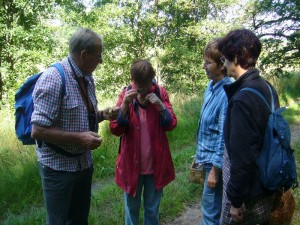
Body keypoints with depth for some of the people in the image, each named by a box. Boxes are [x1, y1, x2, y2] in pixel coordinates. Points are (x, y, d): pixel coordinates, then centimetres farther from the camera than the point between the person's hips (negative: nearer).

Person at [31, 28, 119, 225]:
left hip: (84, 162, 7)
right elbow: (38, 131, -24)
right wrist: (79, 138, -25)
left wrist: (103, 115, -3)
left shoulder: (87, 78, 4)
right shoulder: (53, 78, -21)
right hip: (58, 167, -7)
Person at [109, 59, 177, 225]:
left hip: (156, 163, 0)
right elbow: (115, 129, -11)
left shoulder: (160, 93, -6)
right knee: (132, 207, 18)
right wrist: (124, 105, -25)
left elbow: (171, 125, -6)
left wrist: (161, 107, -23)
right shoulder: (126, 94, -6)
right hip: (132, 162, 0)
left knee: (152, 208, 18)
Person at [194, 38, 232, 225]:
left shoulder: (227, 93, -24)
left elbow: (225, 136, -22)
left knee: (211, 209, 7)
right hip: (208, 157, 8)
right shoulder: (211, 86, 4)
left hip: (217, 161, -8)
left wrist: (215, 170, -17)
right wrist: (200, 154, 18)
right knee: (215, 207, 23)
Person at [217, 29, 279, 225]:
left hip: (249, 193, -8)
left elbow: (242, 157, -26)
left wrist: (235, 201, -15)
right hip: (266, 185, 8)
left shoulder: (243, 99, -26)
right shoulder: (267, 88, 2)